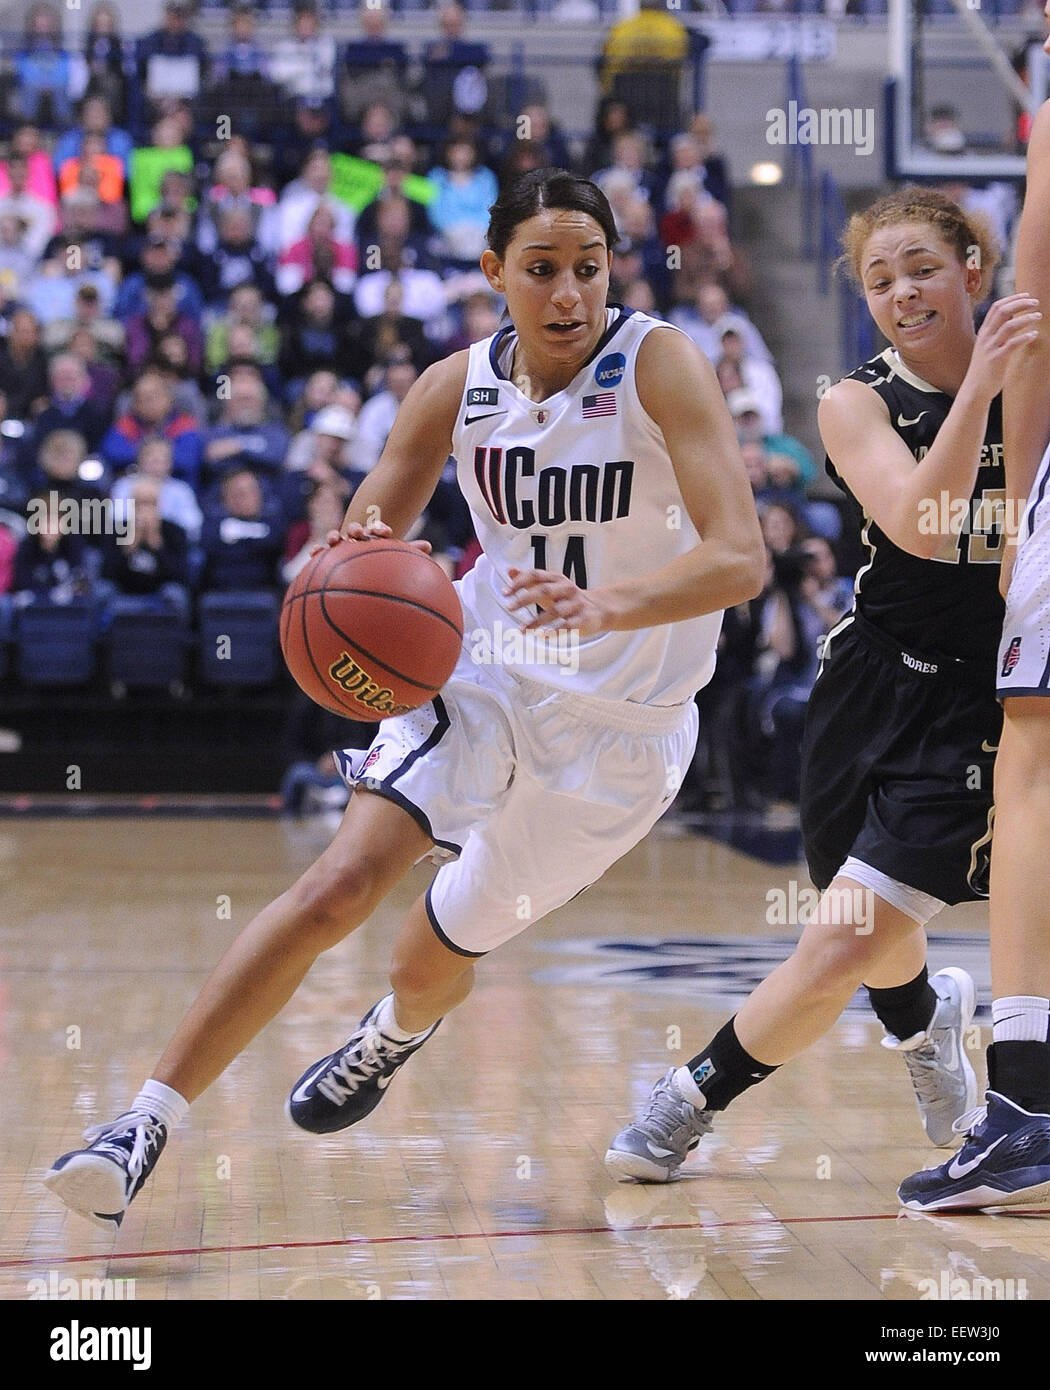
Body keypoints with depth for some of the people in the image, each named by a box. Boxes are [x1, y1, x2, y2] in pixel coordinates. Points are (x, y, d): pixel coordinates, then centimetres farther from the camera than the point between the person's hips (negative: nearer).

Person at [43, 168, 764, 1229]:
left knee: (434, 957, 10)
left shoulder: (659, 365, -16)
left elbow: (739, 558, -25)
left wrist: (605, 606, -43)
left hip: (620, 725, -2)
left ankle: (391, 1038, 50)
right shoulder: (457, 388, -4)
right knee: (341, 882, -22)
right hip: (485, 672, 2)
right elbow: (362, 542, 6)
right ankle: (149, 1120, -18)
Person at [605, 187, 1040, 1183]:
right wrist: (978, 385, -31)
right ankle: (928, 1013, 54)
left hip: (979, 707, -2)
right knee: (874, 947, 17)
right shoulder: (858, 404, -3)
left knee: (838, 954, -10)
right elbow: (921, 525, -20)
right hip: (873, 685, 2)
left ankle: (693, 1100, 14)